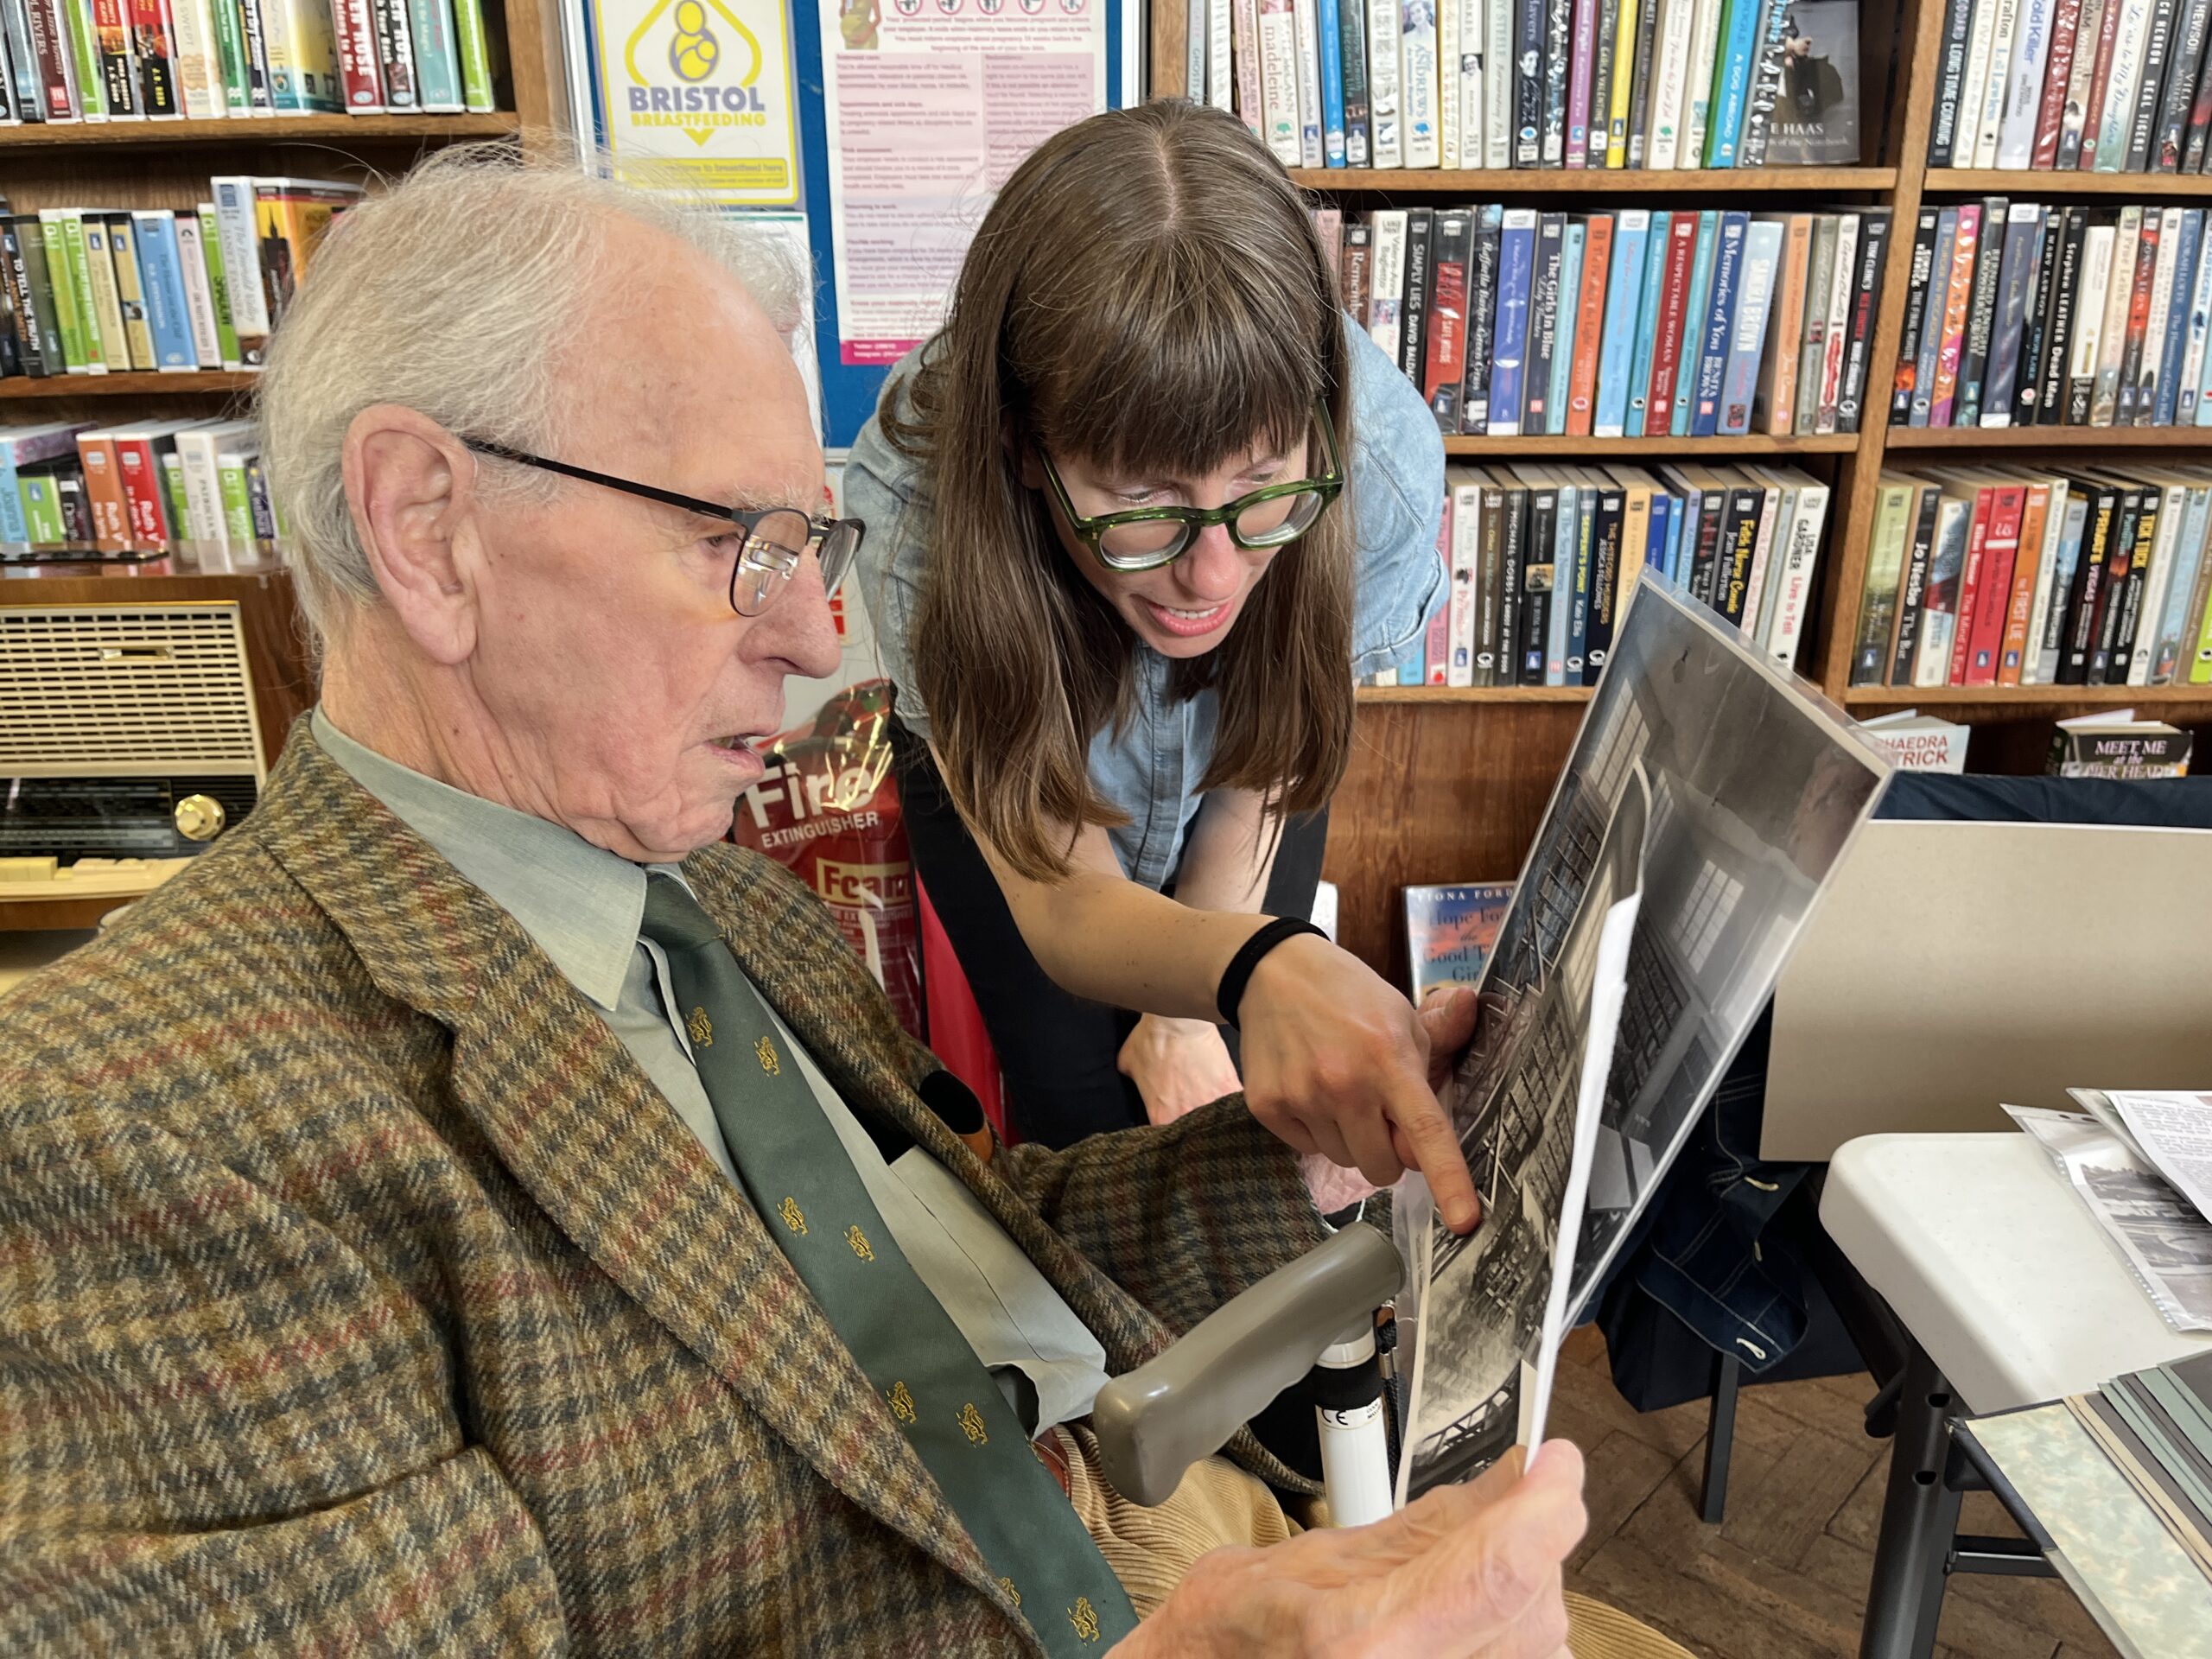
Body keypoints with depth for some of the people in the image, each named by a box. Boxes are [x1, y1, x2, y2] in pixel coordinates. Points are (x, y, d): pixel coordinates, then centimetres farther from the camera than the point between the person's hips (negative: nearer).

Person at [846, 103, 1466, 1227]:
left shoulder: (1382, 459, -37)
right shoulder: (920, 496, -41)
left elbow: (1260, 756, -17)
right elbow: (1063, 904, -39)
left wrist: (1192, 1011, -8)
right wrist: (1254, 971, -62)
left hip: (1219, 788, 2)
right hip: (1004, 778, -1)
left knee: (1229, 1118, 5)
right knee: (1084, 1116, 0)